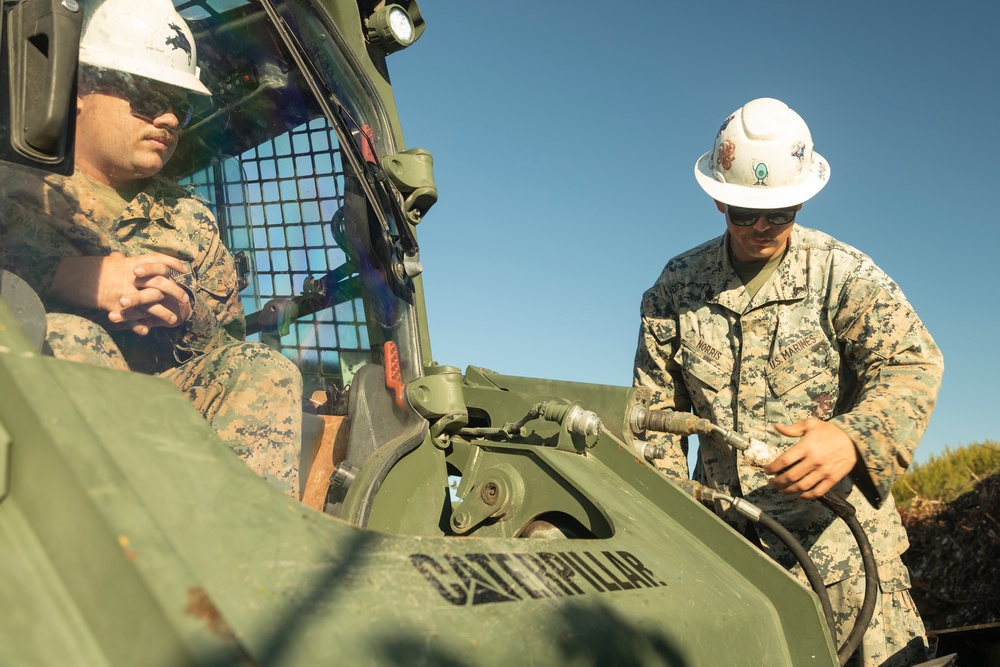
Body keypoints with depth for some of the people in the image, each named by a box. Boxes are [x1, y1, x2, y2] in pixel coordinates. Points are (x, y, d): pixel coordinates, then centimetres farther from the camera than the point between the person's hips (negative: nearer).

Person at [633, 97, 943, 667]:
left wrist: (854, 438, -33)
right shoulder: (675, 287, 4)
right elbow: (655, 404, 6)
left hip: (838, 531, -2)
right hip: (723, 536, 2)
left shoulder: (845, 274, -3)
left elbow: (911, 365, -13)